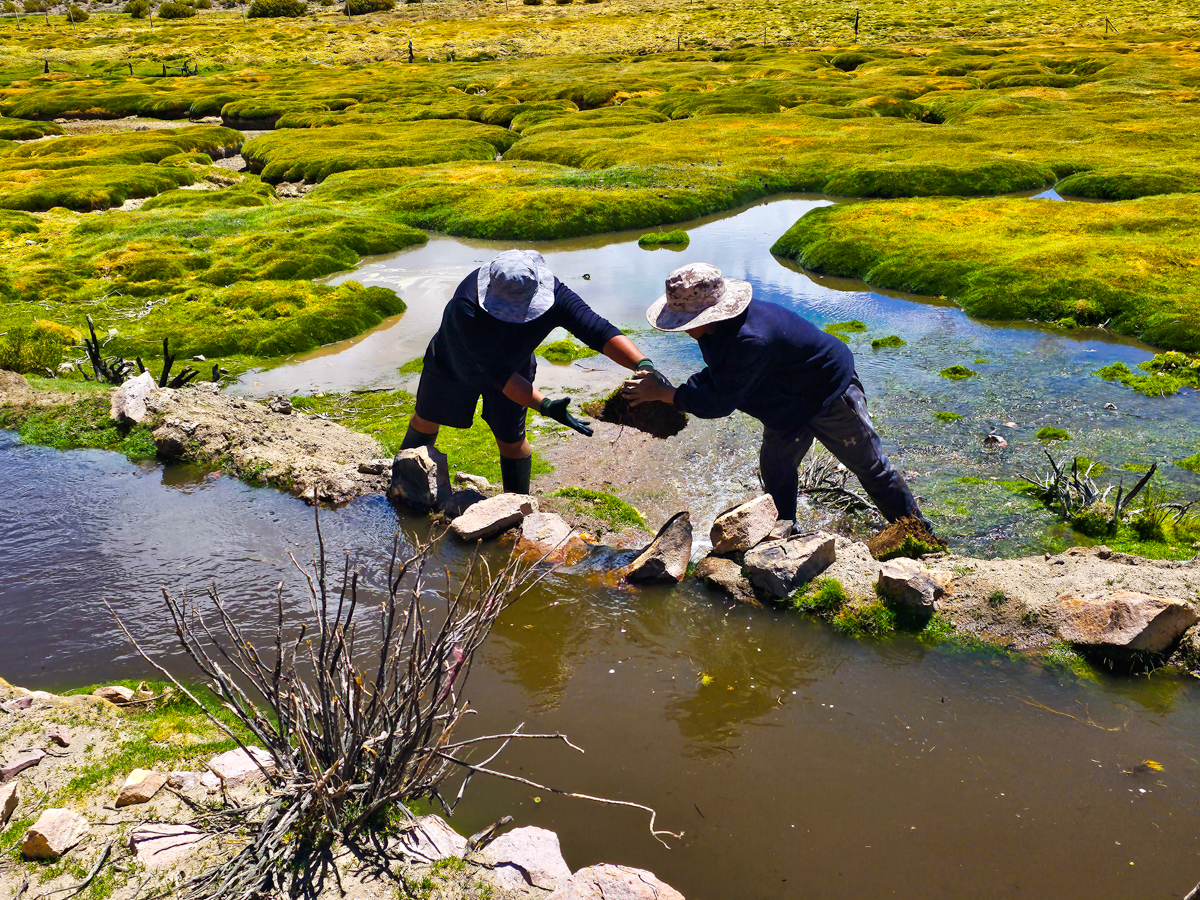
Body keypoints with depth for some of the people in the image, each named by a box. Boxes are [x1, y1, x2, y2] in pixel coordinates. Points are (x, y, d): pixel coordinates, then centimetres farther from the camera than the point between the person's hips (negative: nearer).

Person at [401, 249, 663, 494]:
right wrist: (545, 406, -55)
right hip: (452, 365, -1)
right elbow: (496, 371, -46)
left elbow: (599, 330, -44)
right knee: (426, 420, 20)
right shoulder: (466, 304, -46)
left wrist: (643, 365, -61)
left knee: (511, 441, 3)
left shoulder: (553, 294, -37)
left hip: (513, 369, 1)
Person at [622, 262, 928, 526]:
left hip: (830, 393, -9)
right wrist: (676, 391, -14)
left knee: (871, 467, 7)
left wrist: (666, 394, -30)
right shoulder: (718, 325, -13)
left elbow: (721, 402, -37)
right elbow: (717, 375, 2)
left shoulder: (752, 340, -43)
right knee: (775, 465, 13)